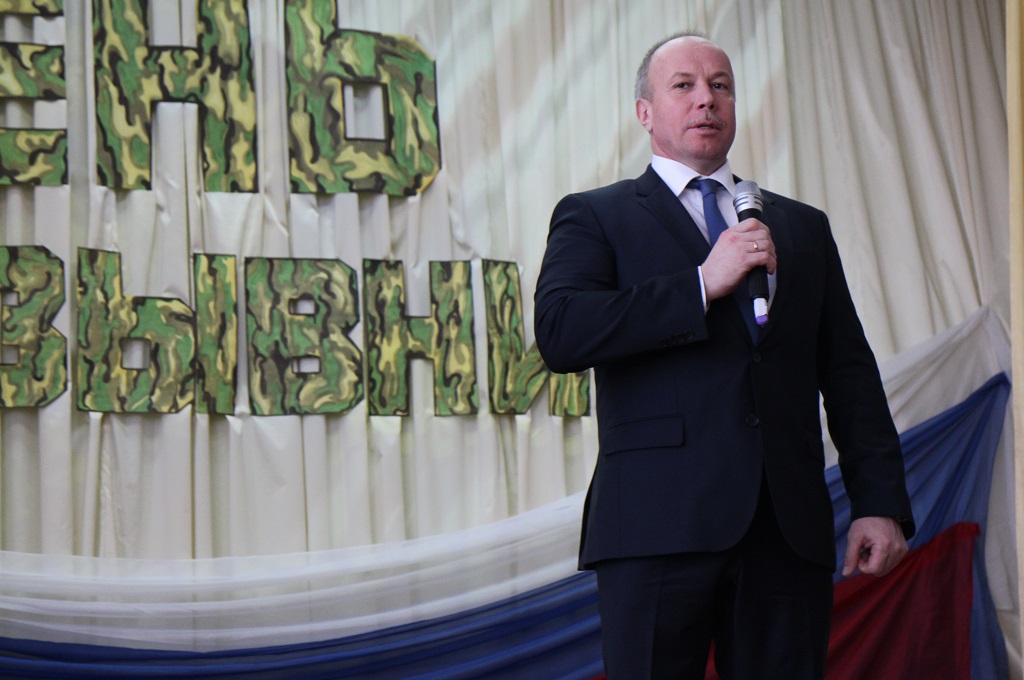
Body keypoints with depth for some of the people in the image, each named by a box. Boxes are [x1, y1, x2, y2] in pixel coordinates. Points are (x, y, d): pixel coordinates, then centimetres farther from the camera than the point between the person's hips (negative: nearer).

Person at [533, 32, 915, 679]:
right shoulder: (595, 217, 10)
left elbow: (850, 372, 17)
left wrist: (881, 502, 5)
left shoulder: (803, 227, 22)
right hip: (661, 523, -3)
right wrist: (702, 285, -11)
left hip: (790, 526, 3)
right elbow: (559, 333, -9)